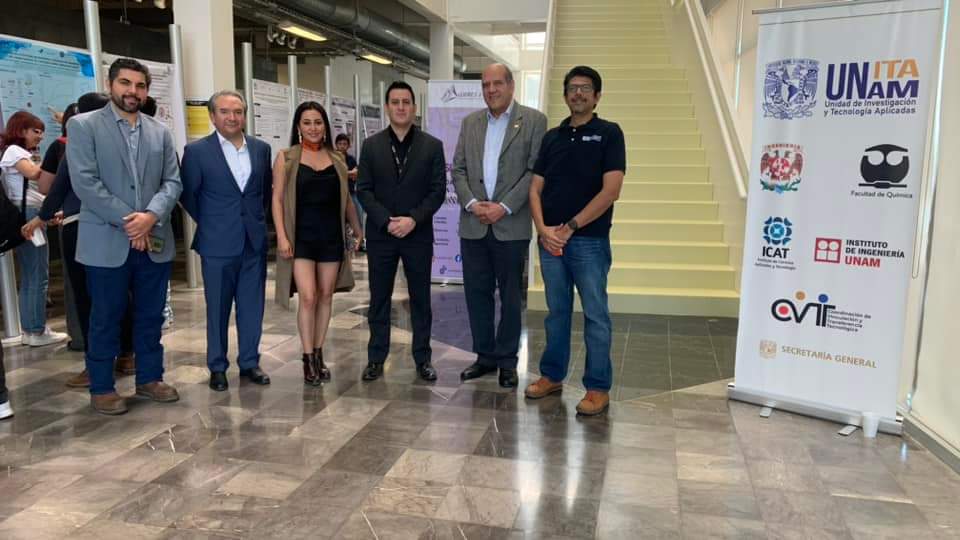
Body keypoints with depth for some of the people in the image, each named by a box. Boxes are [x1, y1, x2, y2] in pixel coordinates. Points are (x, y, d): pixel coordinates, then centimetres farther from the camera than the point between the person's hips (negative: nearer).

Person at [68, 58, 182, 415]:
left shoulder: (160, 132, 11)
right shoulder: (83, 126, -2)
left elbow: (172, 182, 4)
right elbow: (85, 182, -11)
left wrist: (151, 216, -14)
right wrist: (127, 222, -15)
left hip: (154, 241, 4)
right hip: (107, 242, -4)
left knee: (151, 316, 12)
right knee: (106, 318, 6)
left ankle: (150, 378, 26)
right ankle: (101, 387, 19)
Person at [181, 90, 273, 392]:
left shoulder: (261, 148, 5)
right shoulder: (197, 151, -6)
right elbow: (188, 195, 2)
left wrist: (258, 219, 12)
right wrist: (209, 223, 6)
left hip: (255, 242, 3)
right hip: (218, 243, -3)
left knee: (252, 307, 8)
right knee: (217, 309, 7)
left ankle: (249, 362, 21)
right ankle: (217, 367, 20)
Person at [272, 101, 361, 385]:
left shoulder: (336, 159, 9)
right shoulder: (286, 158, 1)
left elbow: (347, 199, 16)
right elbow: (277, 199, -3)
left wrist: (357, 229, 16)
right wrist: (281, 236, -11)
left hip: (331, 235, 3)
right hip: (301, 235, -3)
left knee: (326, 296, 7)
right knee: (308, 297, -10)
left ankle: (319, 354, 19)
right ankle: (308, 358, 2)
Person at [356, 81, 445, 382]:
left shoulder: (432, 146, 2)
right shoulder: (371, 146, 5)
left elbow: (438, 190, -3)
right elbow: (363, 190, 0)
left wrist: (413, 219, -15)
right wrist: (387, 221, -13)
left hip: (419, 234, 0)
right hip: (380, 234, 1)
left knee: (421, 298, 7)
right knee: (379, 299, 7)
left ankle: (423, 358, 19)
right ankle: (376, 358, 18)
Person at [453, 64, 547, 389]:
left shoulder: (533, 120, 0)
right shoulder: (470, 122, 12)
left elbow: (535, 171, -7)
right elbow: (458, 169, 9)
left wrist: (503, 207, -14)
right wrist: (472, 203, -7)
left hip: (511, 225, -4)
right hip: (473, 225, 4)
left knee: (510, 296, 6)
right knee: (477, 293, 8)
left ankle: (507, 361, 18)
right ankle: (485, 356, 22)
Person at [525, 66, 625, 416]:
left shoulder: (608, 133, -1)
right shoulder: (552, 137, 12)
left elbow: (610, 191, -11)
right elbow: (535, 188, 9)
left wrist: (570, 227, -13)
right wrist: (543, 228, -7)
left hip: (590, 240, -4)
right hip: (549, 240, 5)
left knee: (595, 315, 2)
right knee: (557, 312, 14)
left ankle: (598, 387, 11)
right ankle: (552, 375, 25)